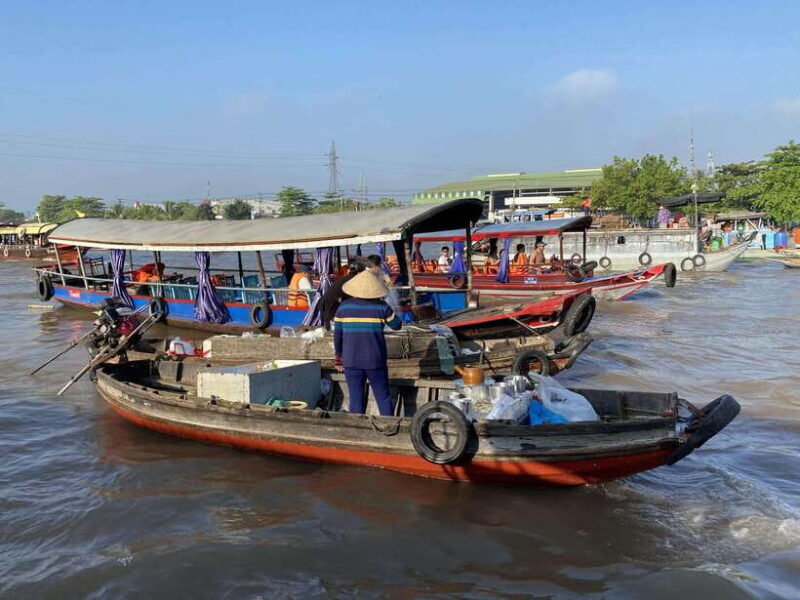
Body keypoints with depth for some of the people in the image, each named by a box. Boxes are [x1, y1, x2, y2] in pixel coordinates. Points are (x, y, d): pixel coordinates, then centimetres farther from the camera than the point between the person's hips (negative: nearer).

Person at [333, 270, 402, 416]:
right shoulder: (381, 307, -6)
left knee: (356, 399, 7)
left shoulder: (344, 306, -2)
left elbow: (337, 334, 2)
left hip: (351, 361, 1)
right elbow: (397, 325, 8)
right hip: (376, 361, -1)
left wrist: (339, 356, 13)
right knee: (383, 397, 10)